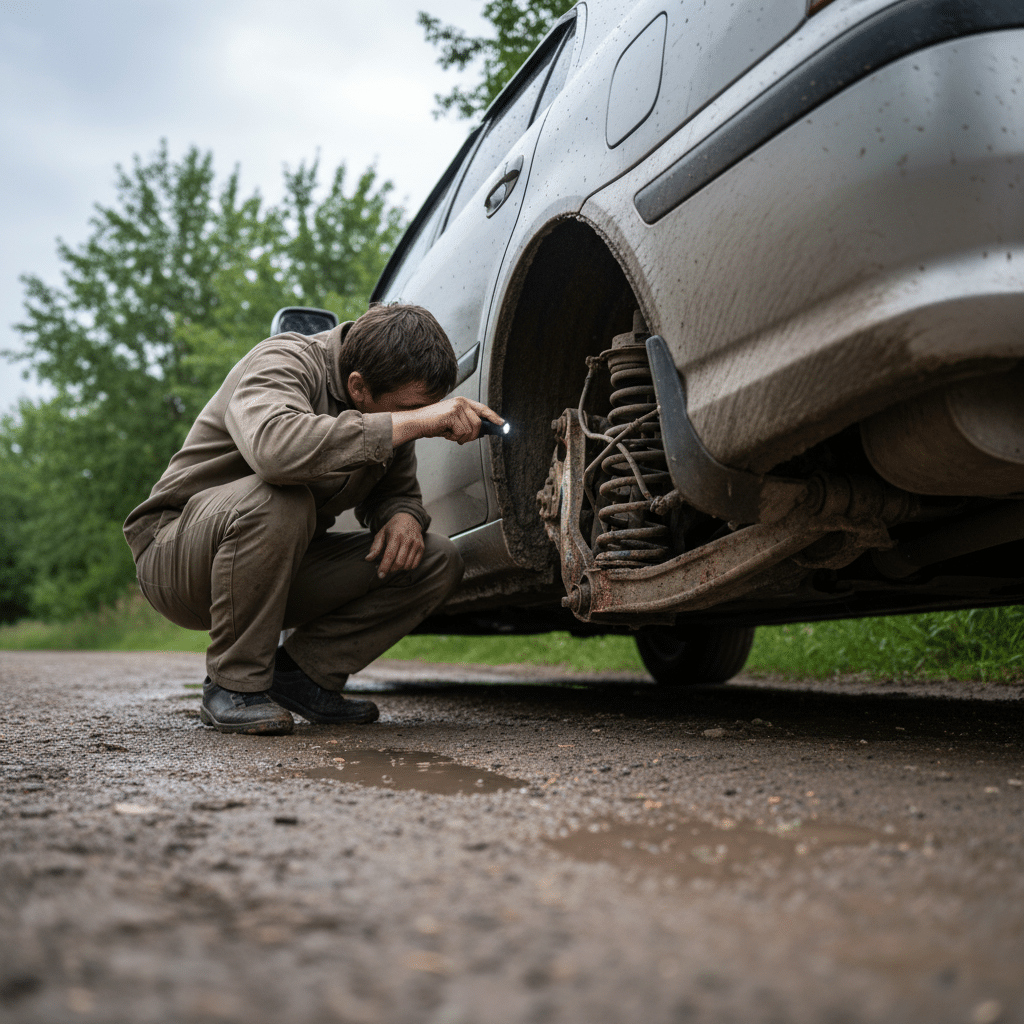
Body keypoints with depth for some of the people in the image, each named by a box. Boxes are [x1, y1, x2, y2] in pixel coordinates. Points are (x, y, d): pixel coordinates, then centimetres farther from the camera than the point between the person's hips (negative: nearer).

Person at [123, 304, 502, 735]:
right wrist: (414, 421, -44)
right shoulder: (284, 362, -25)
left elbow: (398, 490, 10)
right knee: (278, 498, -40)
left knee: (437, 560, -8)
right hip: (175, 553, -6)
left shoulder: (391, 409, -3)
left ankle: (301, 674, -3)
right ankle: (234, 685, -20)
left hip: (282, 566, 7)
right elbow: (273, 447, -47)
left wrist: (403, 517, -16)